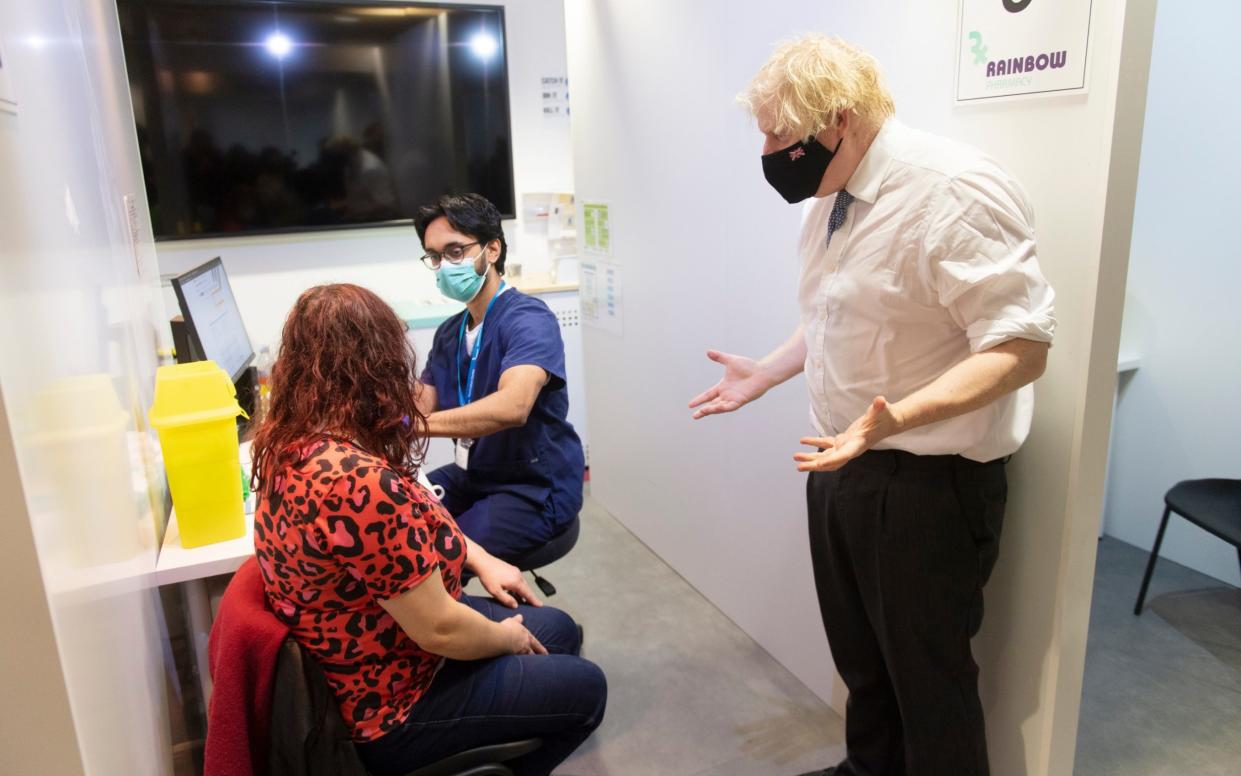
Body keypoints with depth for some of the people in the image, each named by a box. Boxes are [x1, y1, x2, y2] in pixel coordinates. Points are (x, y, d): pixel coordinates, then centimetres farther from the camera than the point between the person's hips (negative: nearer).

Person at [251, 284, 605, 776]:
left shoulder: (294, 443, -6)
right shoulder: (359, 482, -37)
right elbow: (441, 630, -28)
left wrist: (481, 560, 5)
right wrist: (508, 637, -9)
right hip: (386, 704, -9)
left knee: (560, 629, 18)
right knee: (584, 690, 7)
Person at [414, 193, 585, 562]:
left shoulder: (529, 319, -19)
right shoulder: (448, 332, 9)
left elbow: (512, 407, -35)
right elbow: (421, 409, 2)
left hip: (536, 490, -8)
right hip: (471, 476, 8)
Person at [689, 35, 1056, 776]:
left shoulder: (954, 191, -23)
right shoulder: (833, 198, 6)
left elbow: (1020, 347, -25)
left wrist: (897, 418, -37)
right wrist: (764, 374, 17)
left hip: (926, 482, -8)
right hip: (840, 466, 9)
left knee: (929, 673, 11)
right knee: (861, 654, 25)